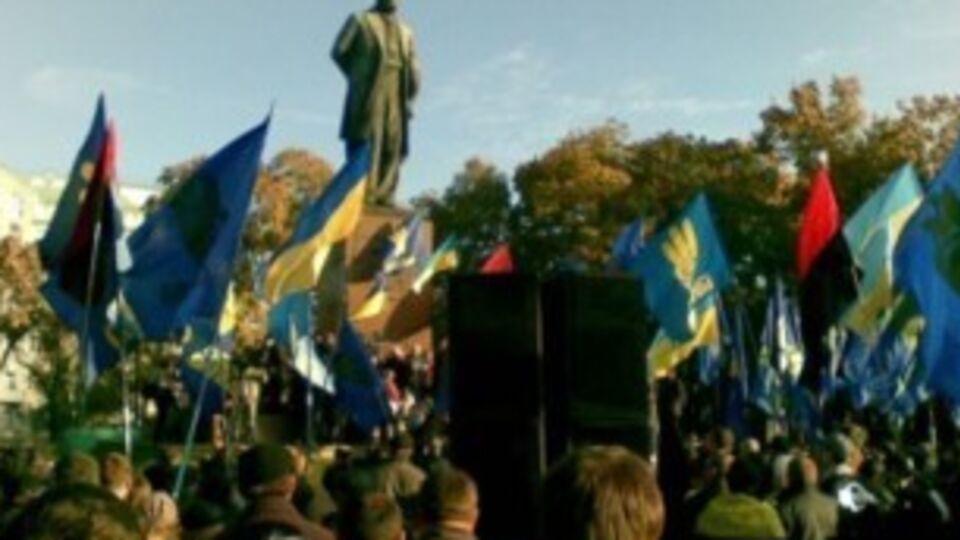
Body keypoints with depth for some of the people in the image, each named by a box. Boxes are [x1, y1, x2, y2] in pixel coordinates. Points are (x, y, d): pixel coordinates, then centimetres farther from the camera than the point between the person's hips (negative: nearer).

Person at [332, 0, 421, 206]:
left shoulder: (406, 32, 23)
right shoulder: (360, 20, 13)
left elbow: (413, 70, 16)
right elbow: (339, 51, 4)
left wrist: (408, 98, 4)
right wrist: (358, 77, 4)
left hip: (396, 98, 4)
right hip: (368, 94, -4)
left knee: (393, 146, -4)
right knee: (365, 144, -12)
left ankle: (384, 195, -5)